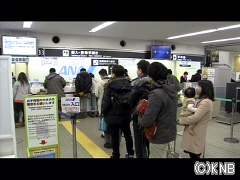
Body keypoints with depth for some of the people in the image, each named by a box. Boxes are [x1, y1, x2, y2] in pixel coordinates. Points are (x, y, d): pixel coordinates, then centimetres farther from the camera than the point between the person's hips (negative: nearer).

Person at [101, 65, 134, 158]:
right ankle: (130, 153, 31)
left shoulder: (110, 85, -13)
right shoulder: (128, 83, 1)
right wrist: (130, 110, 13)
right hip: (126, 114, 5)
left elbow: (106, 101, -14)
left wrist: (103, 112, 0)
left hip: (113, 115, -5)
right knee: (127, 134, 18)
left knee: (114, 136, 7)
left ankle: (116, 155, 18)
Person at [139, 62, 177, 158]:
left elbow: (146, 122, -26)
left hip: (160, 141, -8)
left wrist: (140, 119, -5)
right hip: (171, 137, 8)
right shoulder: (172, 91, 3)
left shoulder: (156, 94, -24)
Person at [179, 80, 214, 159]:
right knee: (192, 153, 17)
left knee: (194, 155, 1)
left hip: (196, 134, -9)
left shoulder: (206, 102, -20)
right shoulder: (202, 100, 14)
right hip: (194, 132, 9)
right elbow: (194, 113, 18)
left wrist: (181, 120, -13)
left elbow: (195, 118, -24)